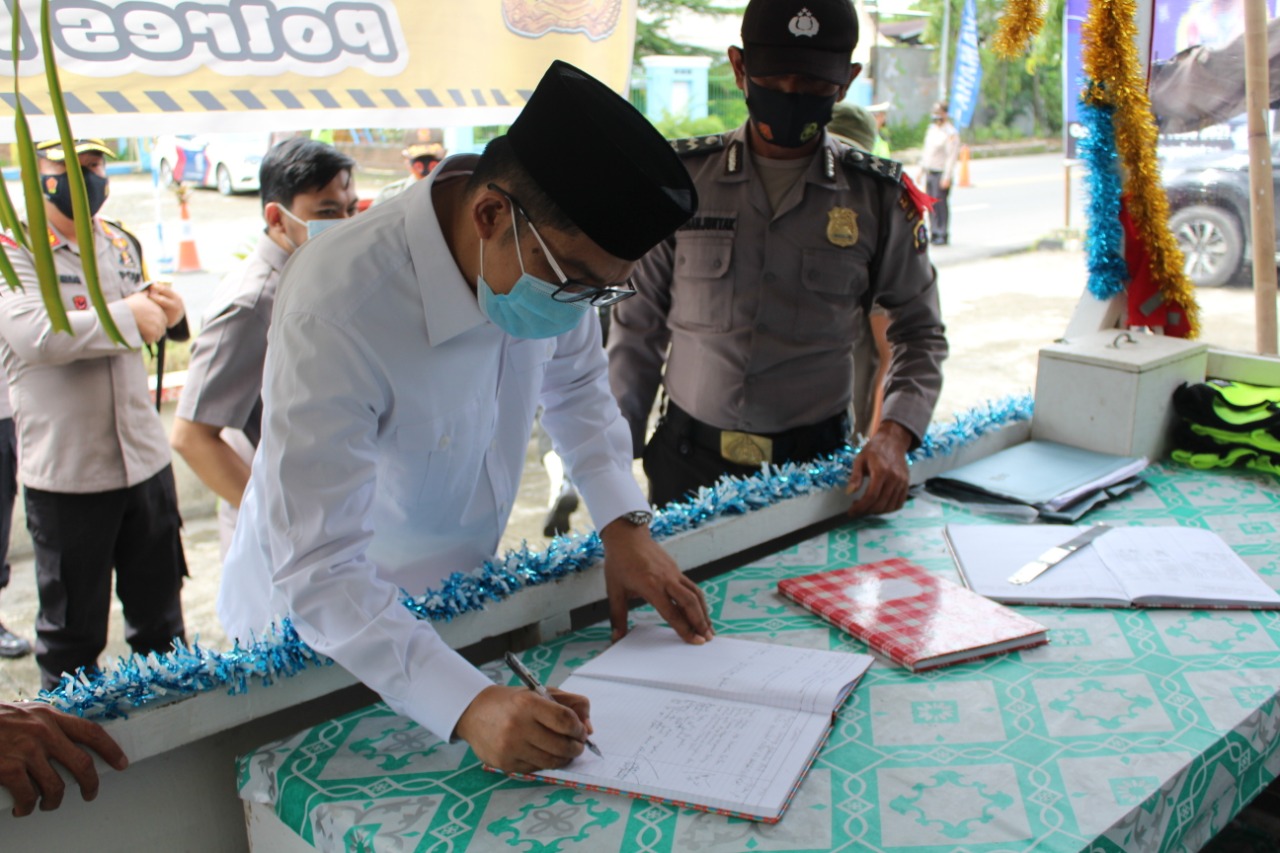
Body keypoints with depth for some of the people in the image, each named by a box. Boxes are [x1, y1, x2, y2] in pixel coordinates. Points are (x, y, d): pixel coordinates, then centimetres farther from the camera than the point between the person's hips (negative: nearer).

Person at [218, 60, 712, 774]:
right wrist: (468, 704, -46)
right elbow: (316, 570, -36)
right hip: (318, 633, -5)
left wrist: (627, 526, -9)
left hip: (455, 601, 5)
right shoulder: (335, 306, -36)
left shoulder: (554, 257, -16)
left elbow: (576, 387, 4)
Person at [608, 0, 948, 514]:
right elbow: (637, 327, 4)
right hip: (686, 458, 1)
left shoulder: (879, 197, -2)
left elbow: (920, 333, 6)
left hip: (813, 464, 0)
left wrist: (894, 434, -11)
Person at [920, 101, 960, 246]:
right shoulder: (931, 129, 15)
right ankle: (935, 233, 16)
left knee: (940, 203, -8)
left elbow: (952, 156, -15)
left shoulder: (951, 133, -10)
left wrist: (947, 177, -19)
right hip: (929, 172, 8)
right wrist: (921, 169, 19)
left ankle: (943, 235, -1)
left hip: (941, 173, -7)